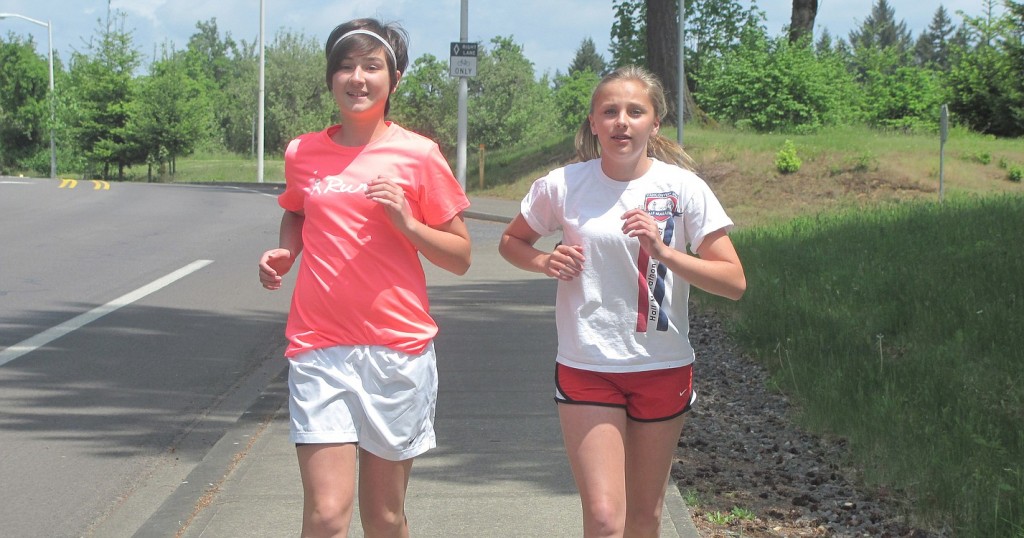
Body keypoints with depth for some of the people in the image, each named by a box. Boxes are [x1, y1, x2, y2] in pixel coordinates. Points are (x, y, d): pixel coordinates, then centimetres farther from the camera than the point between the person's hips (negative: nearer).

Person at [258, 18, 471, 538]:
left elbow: (460, 257, 3)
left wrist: (407, 223, -14)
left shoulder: (418, 155, -1)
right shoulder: (303, 153, 6)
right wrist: (284, 254, 6)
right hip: (319, 349, 1)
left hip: (397, 348, -1)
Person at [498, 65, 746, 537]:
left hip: (663, 369, 1)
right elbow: (511, 242, 13)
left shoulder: (683, 187, -6)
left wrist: (663, 252, -22)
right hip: (586, 369, -1)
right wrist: (544, 262, -9)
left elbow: (734, 282, -8)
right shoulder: (562, 186, -4)